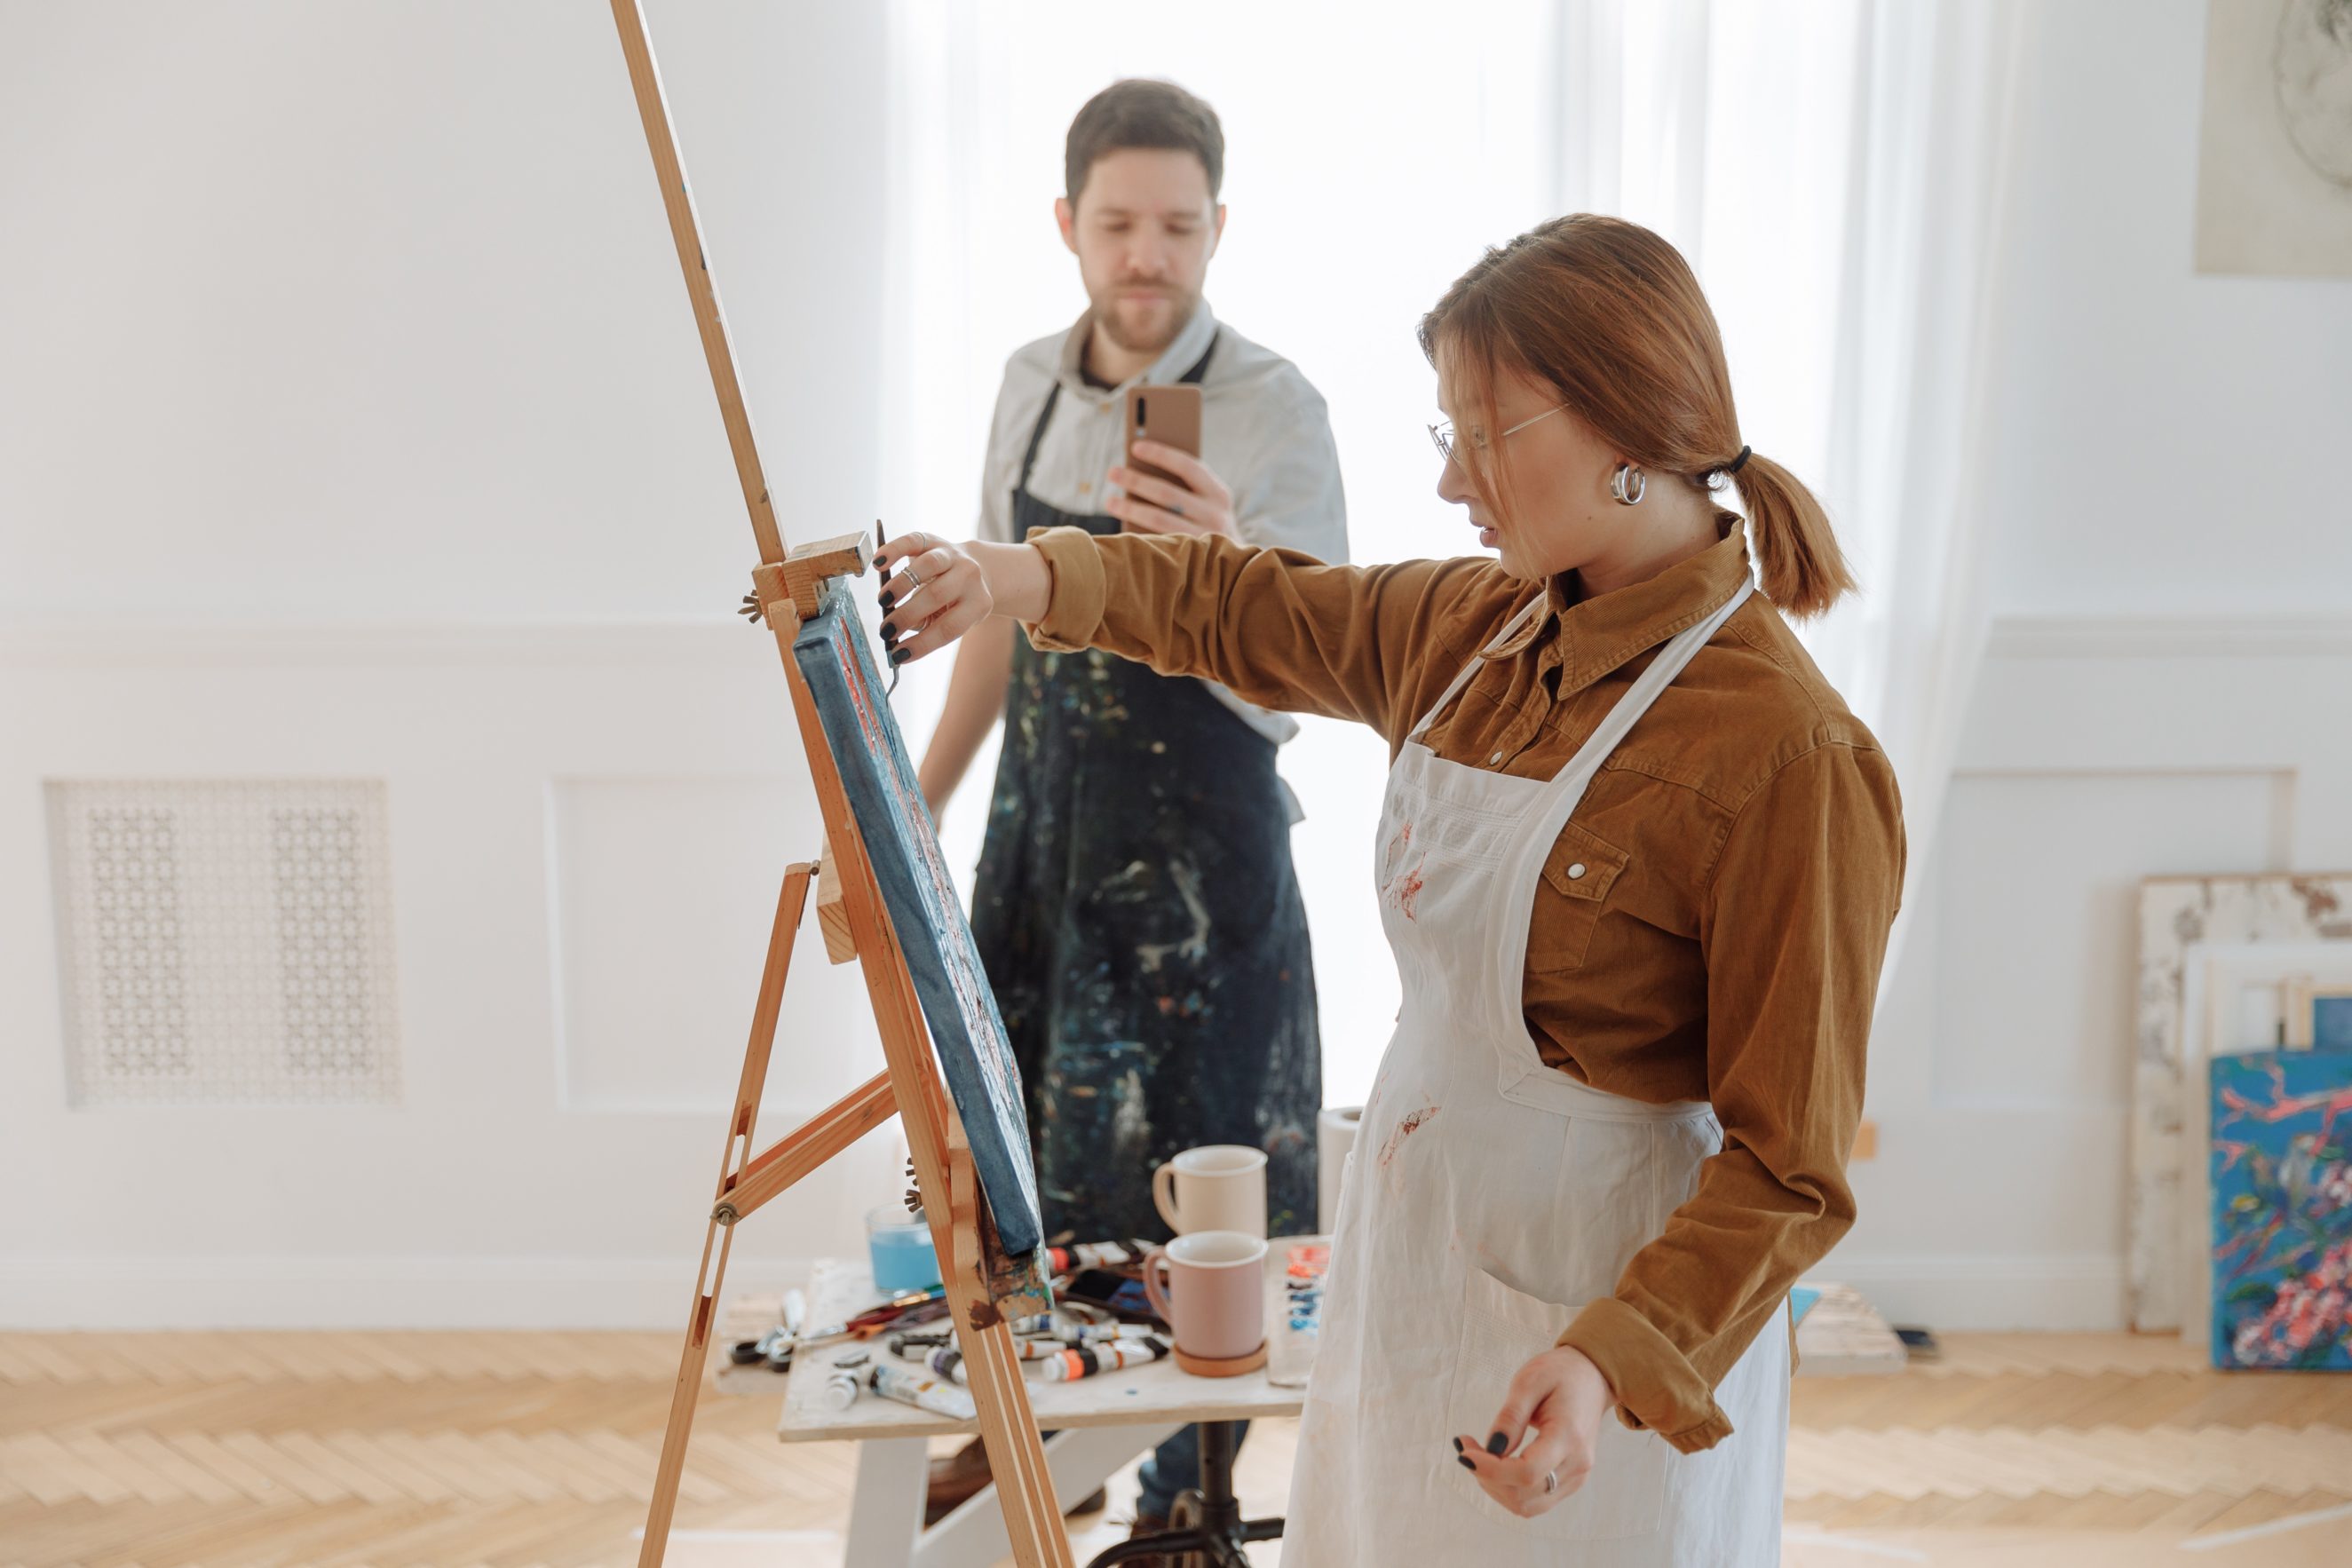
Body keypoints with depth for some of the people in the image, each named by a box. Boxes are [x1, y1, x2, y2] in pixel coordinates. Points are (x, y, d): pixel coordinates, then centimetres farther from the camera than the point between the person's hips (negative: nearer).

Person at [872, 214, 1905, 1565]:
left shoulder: (1786, 756, -22)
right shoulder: (1476, 627, 1)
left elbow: (1786, 1161, -20)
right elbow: (1245, 609, 16)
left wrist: (1615, 1360, -32)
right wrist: (1022, 577, 2)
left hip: (1611, 1313, -7)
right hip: (1410, 1248, 7)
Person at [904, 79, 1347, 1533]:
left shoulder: (1272, 408, -16)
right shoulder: (1033, 383, 3)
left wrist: (1222, 565, -41)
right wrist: (918, 808, 16)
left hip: (1197, 838, -6)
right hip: (1043, 806, 6)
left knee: (1182, 1160, 4)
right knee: (1015, 1126, 17)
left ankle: (1186, 1493, 26)